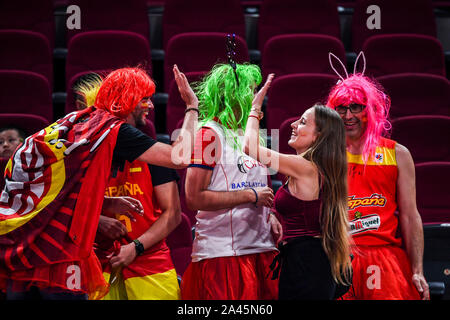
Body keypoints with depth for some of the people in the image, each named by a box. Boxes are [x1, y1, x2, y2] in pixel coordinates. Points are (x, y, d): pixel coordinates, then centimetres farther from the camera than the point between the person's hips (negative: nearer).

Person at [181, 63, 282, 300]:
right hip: (222, 252, -7)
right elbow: (194, 198, -16)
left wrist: (268, 216, 8)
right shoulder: (210, 134, -7)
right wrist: (251, 196, -13)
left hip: (261, 249, 8)